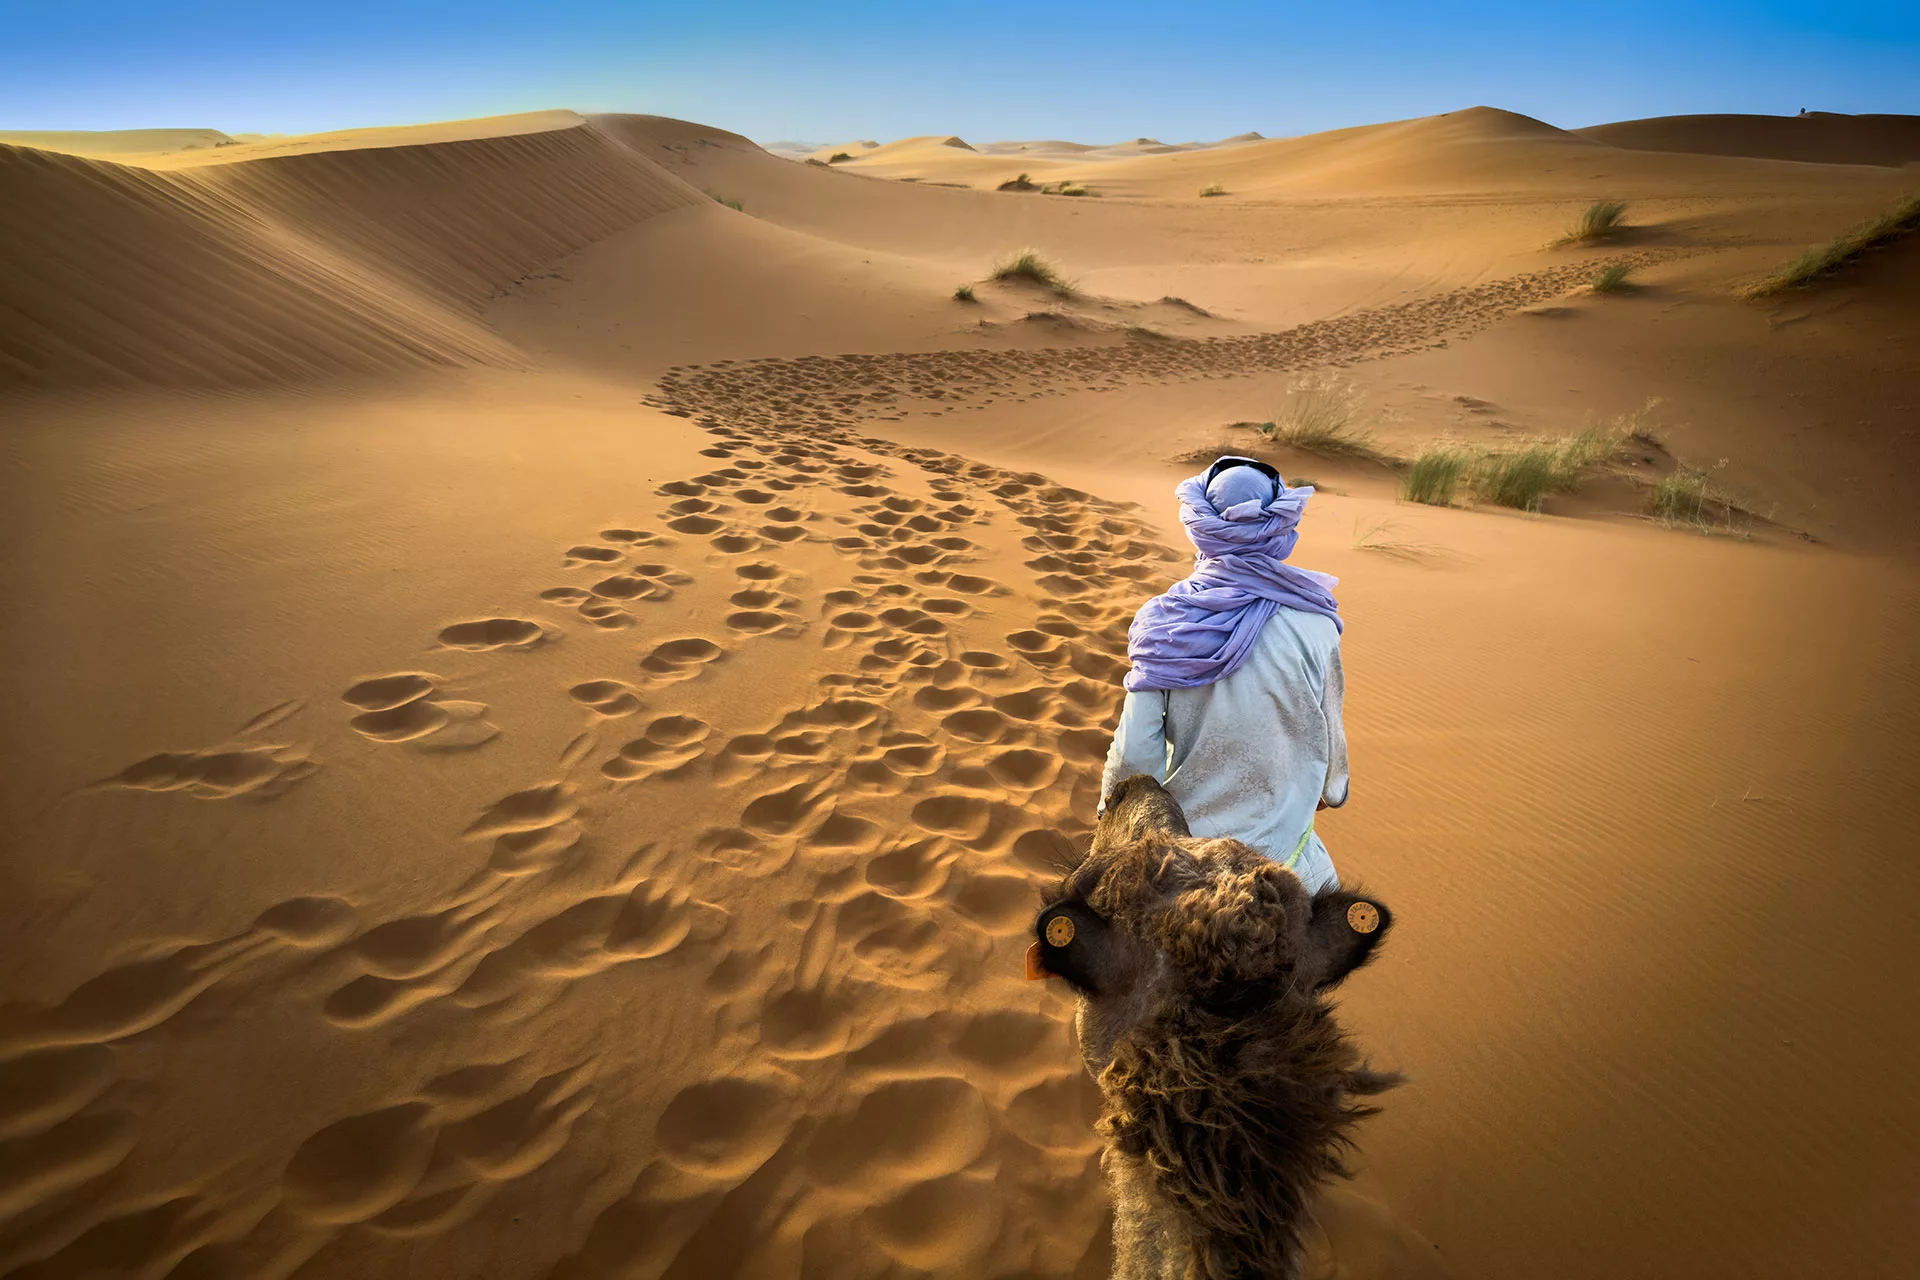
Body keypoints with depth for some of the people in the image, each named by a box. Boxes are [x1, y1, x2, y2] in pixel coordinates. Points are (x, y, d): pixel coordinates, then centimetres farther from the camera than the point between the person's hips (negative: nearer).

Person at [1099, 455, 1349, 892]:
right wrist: (1332, 789, 22)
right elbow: (1329, 737, 0)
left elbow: (1134, 752, -15)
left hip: (1186, 827, 1)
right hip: (1277, 841, 0)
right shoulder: (1312, 627, -14)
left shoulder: (1166, 622, -13)